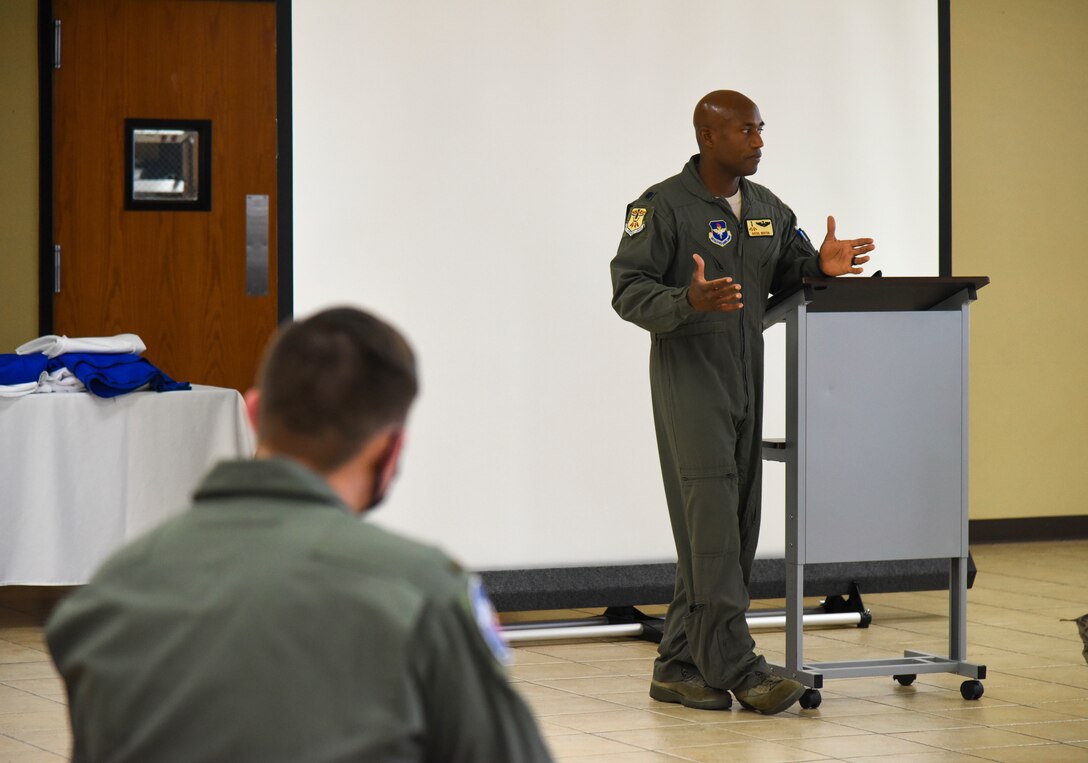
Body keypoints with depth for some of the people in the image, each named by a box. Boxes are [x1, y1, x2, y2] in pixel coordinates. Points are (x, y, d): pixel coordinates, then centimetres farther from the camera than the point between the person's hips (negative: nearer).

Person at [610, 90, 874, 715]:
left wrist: (822, 266, -6)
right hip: (687, 378, -7)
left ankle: (679, 668, 13)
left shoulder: (768, 210, 15)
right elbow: (629, 290, -12)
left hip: (747, 380, 7)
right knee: (711, 523, -12)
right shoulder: (662, 206, -7)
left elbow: (791, 279, 16)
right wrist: (688, 301, -29)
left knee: (736, 529, 6)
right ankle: (737, 669, -13)